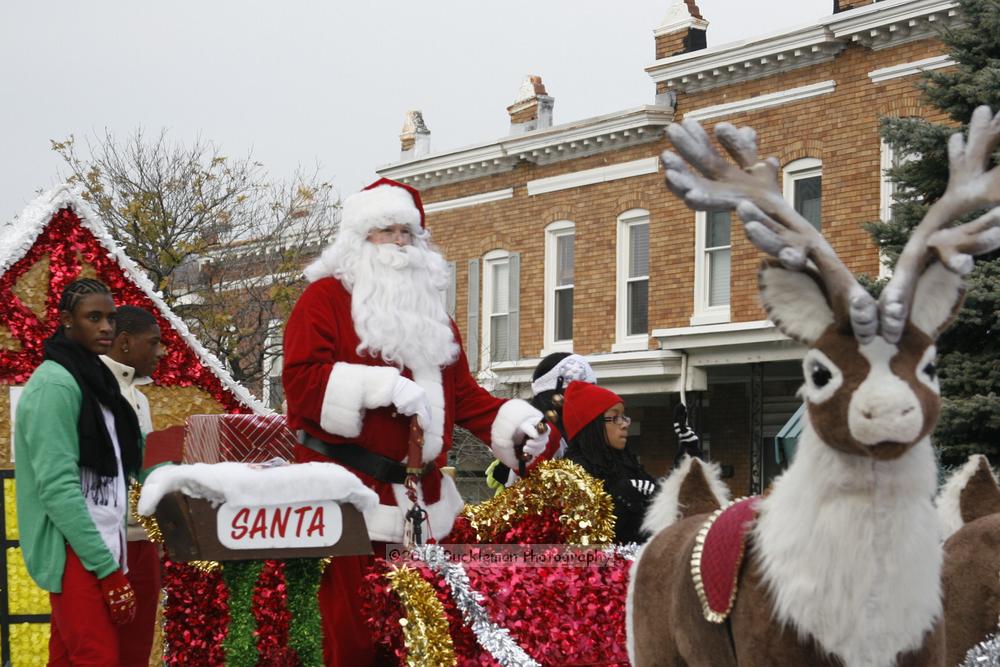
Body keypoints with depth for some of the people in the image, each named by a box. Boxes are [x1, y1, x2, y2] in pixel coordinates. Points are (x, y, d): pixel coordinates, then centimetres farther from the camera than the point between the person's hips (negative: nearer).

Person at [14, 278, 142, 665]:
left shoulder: (92, 378, 15)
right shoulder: (54, 384, -12)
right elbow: (57, 487, -19)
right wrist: (108, 568, -21)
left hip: (97, 547, 9)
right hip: (76, 555, -9)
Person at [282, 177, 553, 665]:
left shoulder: (429, 307, 20)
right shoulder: (327, 297, -1)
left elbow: (461, 392, 17)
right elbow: (301, 379, -12)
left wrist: (517, 424, 0)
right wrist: (385, 386, -20)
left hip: (421, 499, 7)